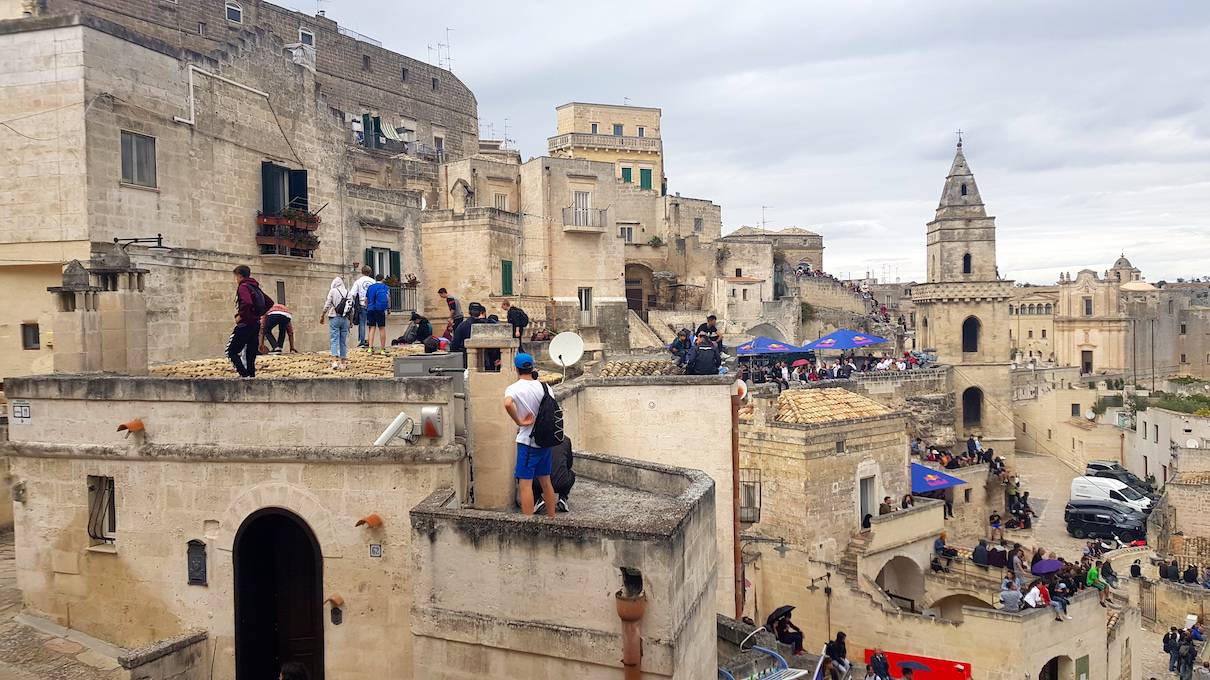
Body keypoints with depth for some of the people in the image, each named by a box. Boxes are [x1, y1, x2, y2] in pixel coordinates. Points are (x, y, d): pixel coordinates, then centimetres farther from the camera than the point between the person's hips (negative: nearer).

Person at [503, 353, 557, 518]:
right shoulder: (543, 386, 5)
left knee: (525, 484, -3)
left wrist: (519, 422, -19)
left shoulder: (514, 388, -12)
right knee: (546, 481, 17)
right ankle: (552, 518, 25)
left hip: (527, 442, -6)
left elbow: (508, 404, -32)